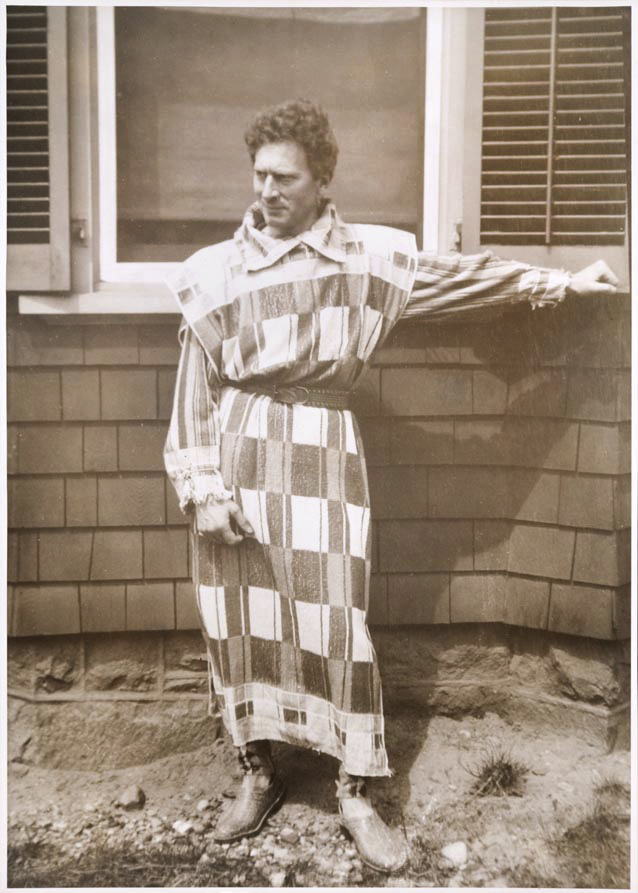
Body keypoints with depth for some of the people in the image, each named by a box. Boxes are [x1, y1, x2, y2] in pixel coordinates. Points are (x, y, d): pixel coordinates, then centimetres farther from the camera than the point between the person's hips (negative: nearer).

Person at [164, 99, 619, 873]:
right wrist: (203, 486, -3)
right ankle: (258, 775, 26)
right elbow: (196, 387, 2)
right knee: (238, 619, 6)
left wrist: (560, 282, 20)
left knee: (333, 620, -2)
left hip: (322, 453, -1)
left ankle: (355, 795, 15)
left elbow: (466, 278, 15)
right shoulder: (216, 270, 3)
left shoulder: (370, 257, 4)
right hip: (238, 453, 1)